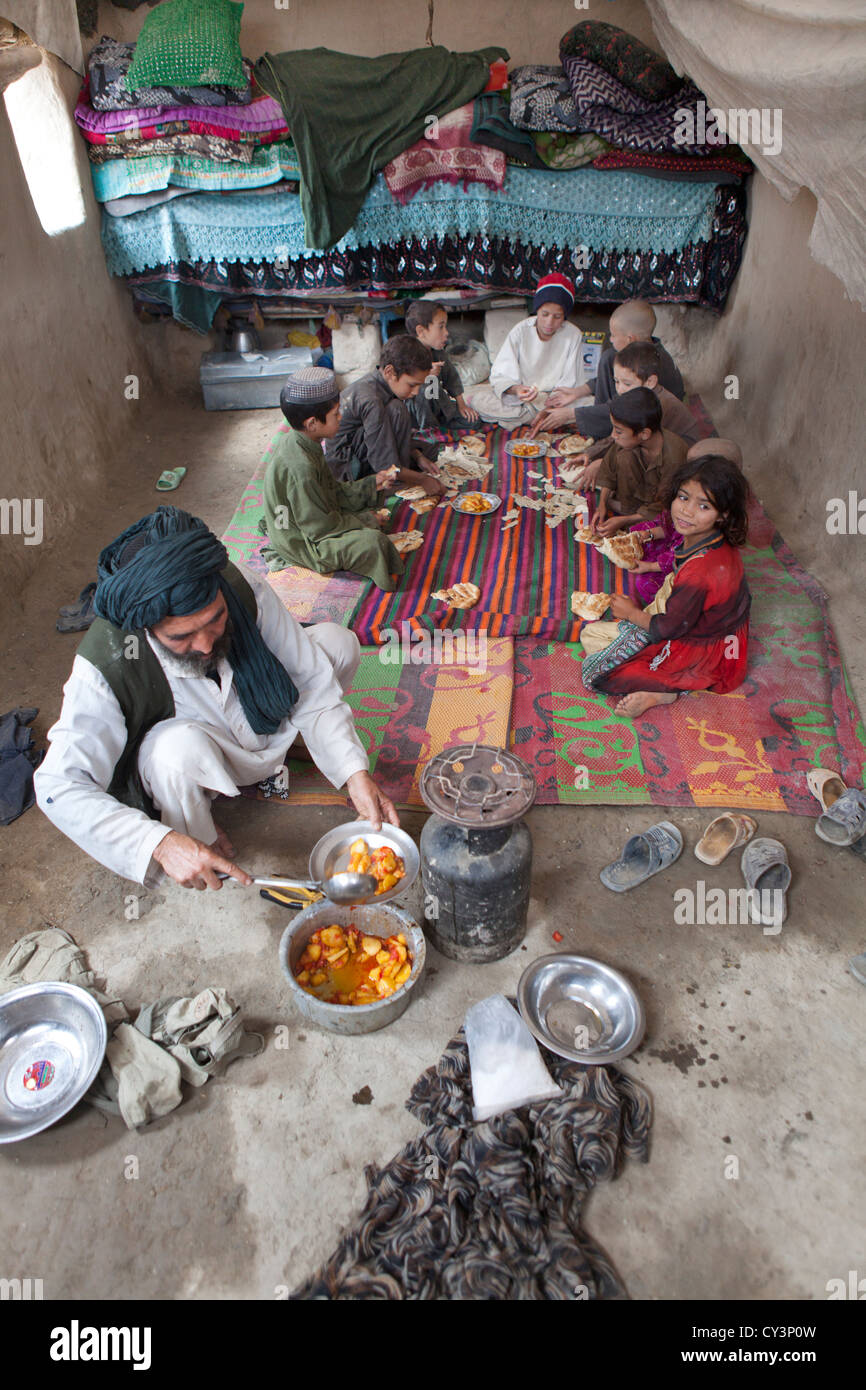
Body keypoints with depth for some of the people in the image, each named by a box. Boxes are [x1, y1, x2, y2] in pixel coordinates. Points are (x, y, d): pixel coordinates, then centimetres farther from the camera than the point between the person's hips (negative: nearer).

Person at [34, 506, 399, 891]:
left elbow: (312, 684, -20)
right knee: (181, 745, -40)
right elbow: (59, 787, -34)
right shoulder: (104, 668, -35)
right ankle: (201, 839, -4)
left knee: (337, 642, -14)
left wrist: (354, 773, -30)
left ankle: (273, 757, 10)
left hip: (270, 727, 4)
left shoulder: (245, 592, -28)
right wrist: (161, 844, -46)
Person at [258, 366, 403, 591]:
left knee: (371, 516, 16)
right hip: (300, 544, -10)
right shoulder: (300, 467, -32)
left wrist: (372, 484, 6)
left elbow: (333, 492, 10)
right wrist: (365, 521, -14)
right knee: (372, 541, -25)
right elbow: (321, 526, -26)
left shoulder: (294, 441, -1)